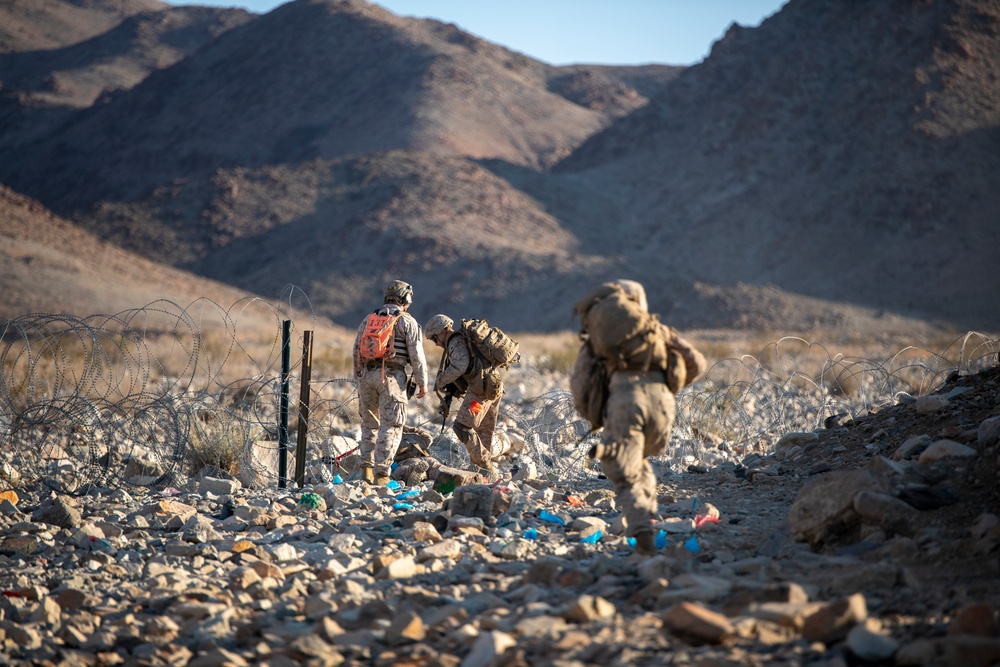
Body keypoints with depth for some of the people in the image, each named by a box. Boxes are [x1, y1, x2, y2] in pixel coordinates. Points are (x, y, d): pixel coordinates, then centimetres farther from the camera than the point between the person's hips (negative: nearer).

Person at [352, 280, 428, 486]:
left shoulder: (368, 319, 15)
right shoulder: (407, 322, 0)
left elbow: (357, 351, 16)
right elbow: (416, 355, -4)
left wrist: (359, 378, 23)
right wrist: (422, 383, 2)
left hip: (367, 375, 5)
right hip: (392, 376, -5)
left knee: (369, 422, 17)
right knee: (391, 426, -2)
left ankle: (366, 466, 10)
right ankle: (381, 472, -9)